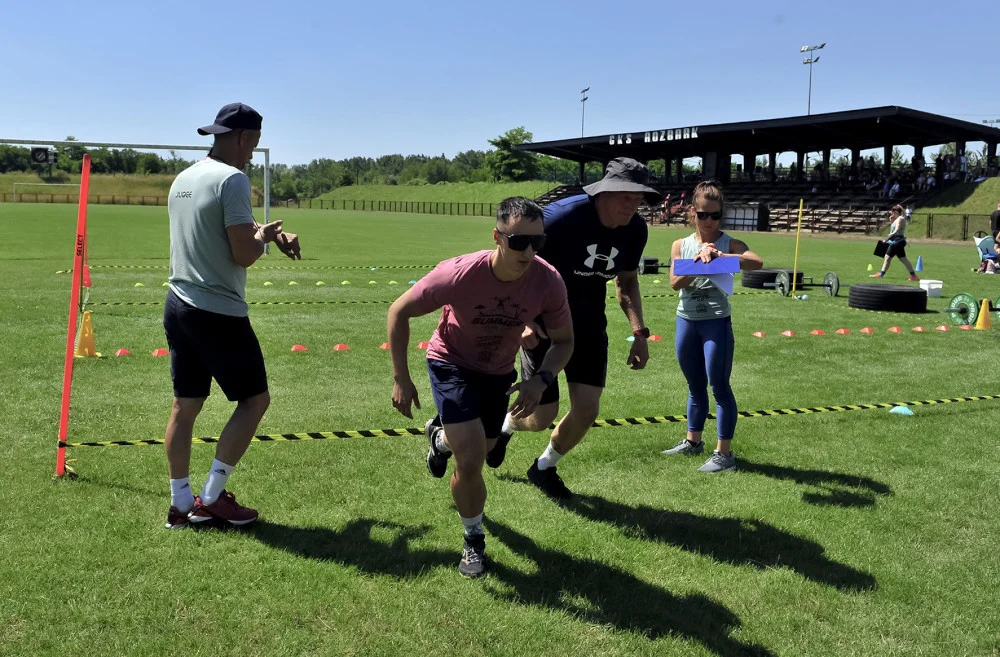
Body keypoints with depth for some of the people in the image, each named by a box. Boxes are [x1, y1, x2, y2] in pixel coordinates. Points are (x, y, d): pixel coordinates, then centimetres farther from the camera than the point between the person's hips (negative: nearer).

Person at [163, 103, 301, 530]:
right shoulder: (233, 180, -15)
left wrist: (269, 233, 14)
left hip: (178, 306, 8)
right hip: (218, 314, -8)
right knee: (255, 399, 6)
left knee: (185, 406, 13)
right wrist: (264, 236, 2)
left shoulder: (183, 179, 12)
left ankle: (180, 504, 20)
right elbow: (244, 254, -19)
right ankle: (212, 497, 8)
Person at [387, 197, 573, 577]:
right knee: (471, 459, -17)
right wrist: (401, 380, -19)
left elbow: (564, 339, -10)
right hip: (451, 364, -4)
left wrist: (541, 380, -29)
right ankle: (474, 540, 11)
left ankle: (440, 437, 60)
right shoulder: (460, 274, -35)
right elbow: (399, 312, -20)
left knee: (480, 450, 23)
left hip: (499, 372, 4)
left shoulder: (548, 281, -28)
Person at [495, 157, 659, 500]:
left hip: (589, 325, 5)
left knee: (587, 410, -1)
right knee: (542, 418, -3)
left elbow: (627, 281, 10)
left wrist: (639, 332, 1)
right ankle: (507, 423, 36)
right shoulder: (563, 216, -27)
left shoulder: (635, 230, -8)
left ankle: (544, 468, 28)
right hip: (542, 325, -5)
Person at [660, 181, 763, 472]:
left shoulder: (729, 244, -6)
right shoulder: (681, 245, 4)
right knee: (695, 387, 18)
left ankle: (724, 453, 4)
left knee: (719, 387, -2)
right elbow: (675, 282, -9)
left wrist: (719, 256, -36)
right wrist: (697, 263, -25)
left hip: (717, 321, -4)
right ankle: (693, 440, 33)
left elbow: (757, 262, -25)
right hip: (686, 321, 4)